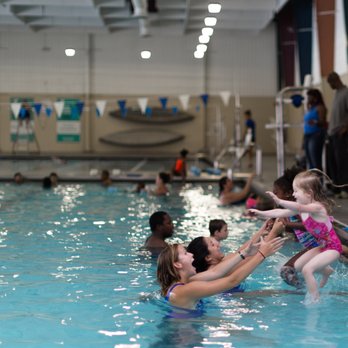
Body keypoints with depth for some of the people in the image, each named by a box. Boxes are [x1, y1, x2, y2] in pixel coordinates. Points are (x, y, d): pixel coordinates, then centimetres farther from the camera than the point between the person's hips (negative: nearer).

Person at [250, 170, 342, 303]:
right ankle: (326, 271, 39)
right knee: (297, 266, 18)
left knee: (307, 269, -23)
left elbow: (299, 208, -47)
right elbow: (281, 213, 7)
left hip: (333, 247, -10)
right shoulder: (301, 208, 0)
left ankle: (314, 301, -12)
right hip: (322, 246, 10)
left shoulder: (317, 207, -27)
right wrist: (260, 213, 2)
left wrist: (279, 201, -58)